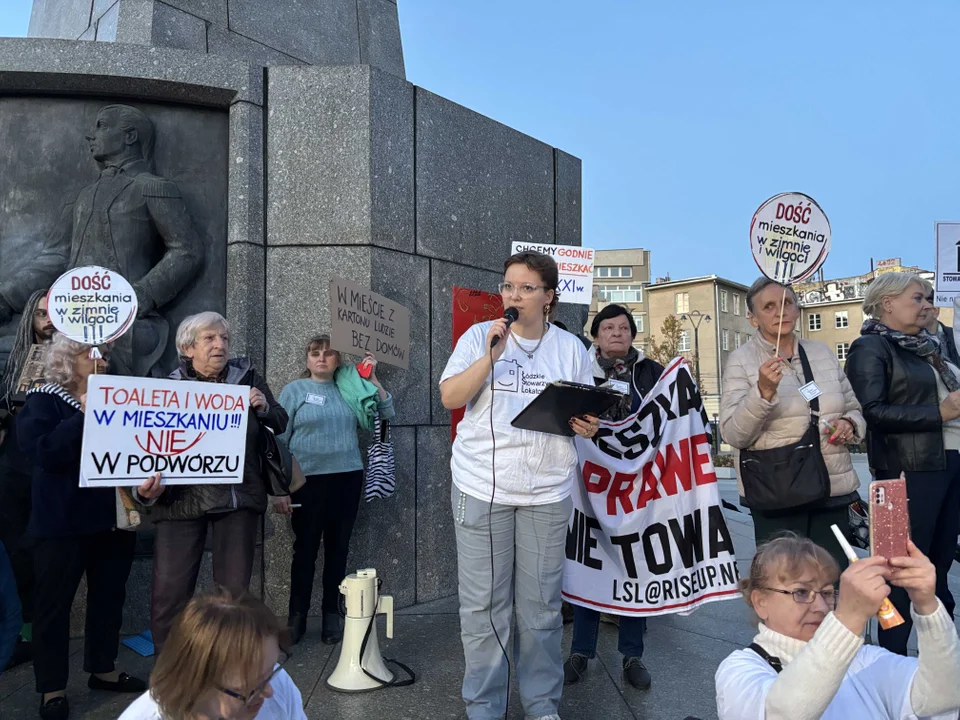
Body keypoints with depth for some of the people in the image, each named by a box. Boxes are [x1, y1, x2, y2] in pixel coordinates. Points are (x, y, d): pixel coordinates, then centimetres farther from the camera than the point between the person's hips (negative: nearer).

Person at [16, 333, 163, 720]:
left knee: (109, 596, 15)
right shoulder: (43, 401, -5)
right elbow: (44, 452, -20)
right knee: (54, 602, 6)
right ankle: (52, 687, 21)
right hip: (63, 522, -5)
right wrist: (86, 415, -21)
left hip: (115, 518, 5)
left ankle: (102, 669, 31)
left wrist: (150, 477, -14)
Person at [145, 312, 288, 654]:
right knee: (169, 589, 0)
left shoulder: (247, 378, 4)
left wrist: (264, 408, -10)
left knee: (235, 587, 10)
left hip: (239, 496, 2)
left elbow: (280, 424, 11)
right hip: (182, 497, -1)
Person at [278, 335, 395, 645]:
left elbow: (386, 414, 7)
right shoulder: (294, 391, 0)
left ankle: (332, 614, 23)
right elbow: (279, 441, -1)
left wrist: (373, 379, -1)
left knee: (338, 548, 10)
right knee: (305, 549, 6)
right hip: (309, 481, -2)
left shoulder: (350, 390, 7)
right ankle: (297, 616, 21)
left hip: (348, 479, 3)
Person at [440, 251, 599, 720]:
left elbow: (587, 416, 13)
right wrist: (490, 355, -17)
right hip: (482, 487, -1)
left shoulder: (570, 348, 8)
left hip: (547, 491, 1)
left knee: (542, 604, 8)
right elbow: (450, 397, -6)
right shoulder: (479, 336, 3)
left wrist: (587, 426, -10)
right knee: (484, 603, 4)